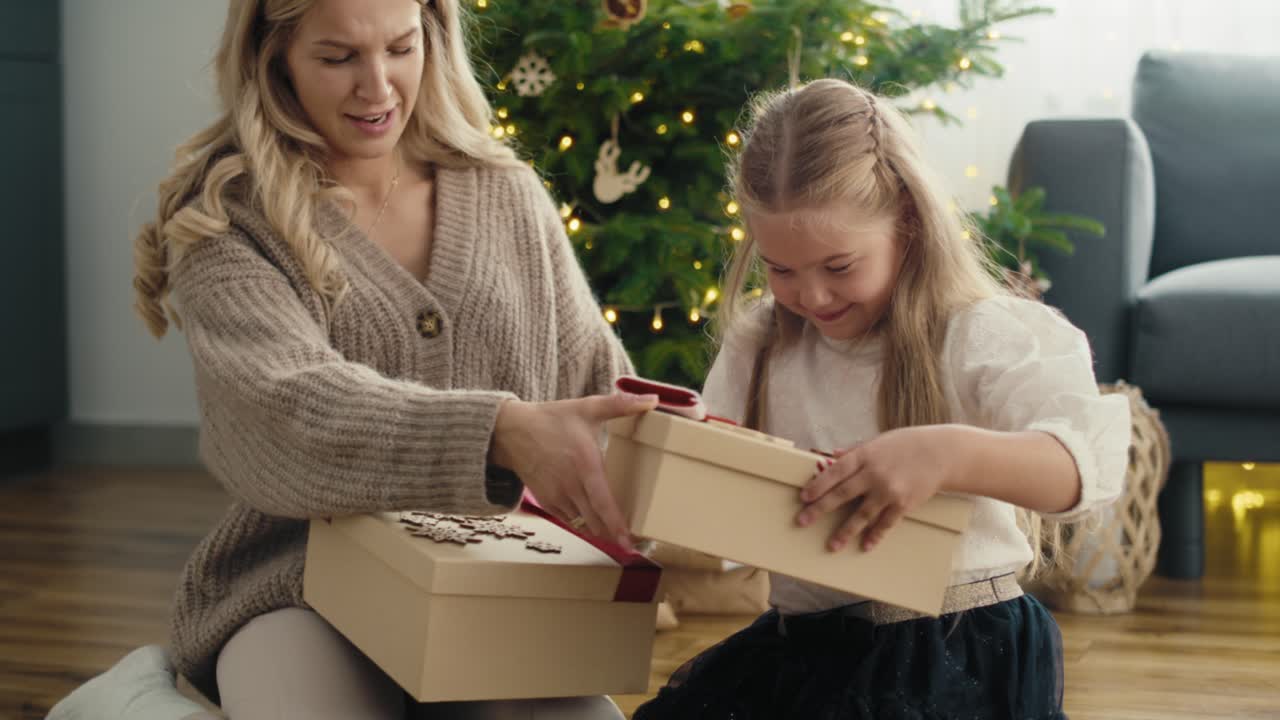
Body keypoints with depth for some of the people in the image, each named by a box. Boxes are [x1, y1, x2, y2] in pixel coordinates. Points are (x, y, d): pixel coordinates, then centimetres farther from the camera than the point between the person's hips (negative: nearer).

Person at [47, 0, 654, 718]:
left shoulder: (508, 196, 12)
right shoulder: (223, 223, -1)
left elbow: (600, 385, 13)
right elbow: (287, 409, -19)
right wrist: (502, 432, -37)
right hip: (303, 597, -4)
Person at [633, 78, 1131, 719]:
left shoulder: (978, 340, -8)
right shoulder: (758, 348, 10)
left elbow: (1090, 459, -22)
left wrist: (946, 453, -39)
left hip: (958, 659, -5)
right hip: (801, 650, 5)